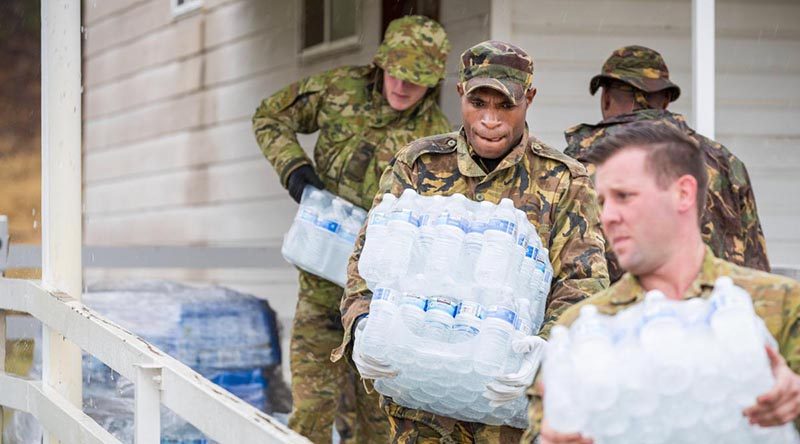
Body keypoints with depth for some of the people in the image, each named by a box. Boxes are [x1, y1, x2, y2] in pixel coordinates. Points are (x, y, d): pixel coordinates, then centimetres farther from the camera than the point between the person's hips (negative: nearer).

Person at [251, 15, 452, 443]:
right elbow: (269, 118, 9)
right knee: (313, 400, 1)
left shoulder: (435, 138, -9)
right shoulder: (341, 89, -3)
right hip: (323, 278, 1)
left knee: (380, 403, 8)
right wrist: (292, 166, -8)